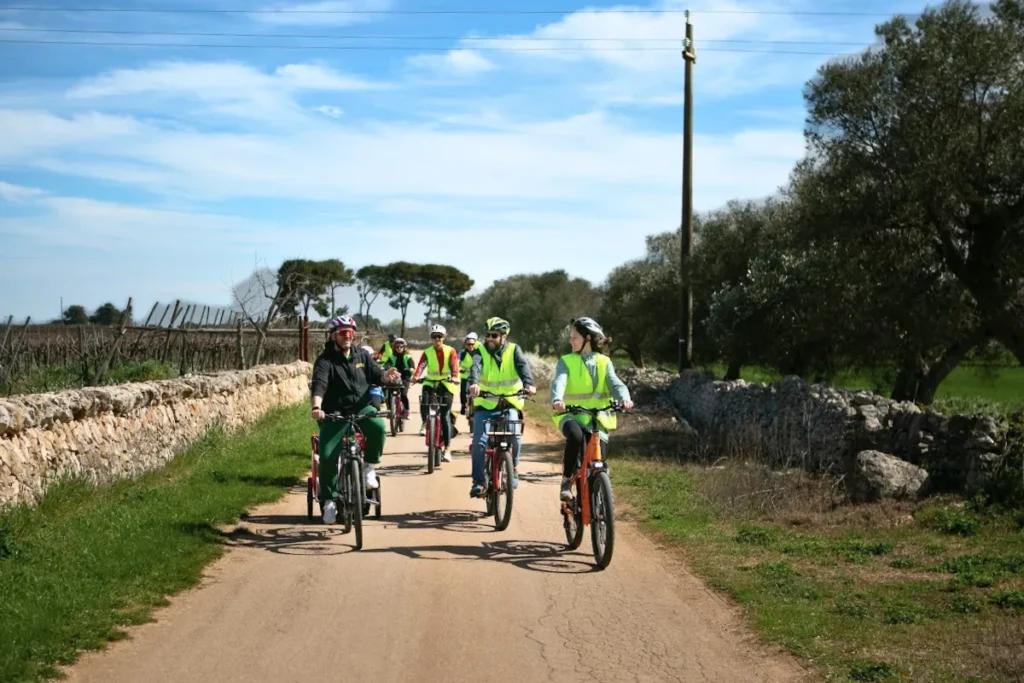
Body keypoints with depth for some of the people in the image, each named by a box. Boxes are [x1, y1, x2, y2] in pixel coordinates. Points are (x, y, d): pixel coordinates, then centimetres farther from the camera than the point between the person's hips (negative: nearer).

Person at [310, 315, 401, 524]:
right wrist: (316, 407, -42)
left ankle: (370, 468, -10)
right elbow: (319, 385, -23)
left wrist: (386, 376, -23)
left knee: (378, 426, -32)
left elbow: (376, 374, 3)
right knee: (328, 456, -14)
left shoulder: (362, 355, 6)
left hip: (362, 408, 2)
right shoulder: (325, 360, -8)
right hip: (335, 413, -2)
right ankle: (329, 501, 3)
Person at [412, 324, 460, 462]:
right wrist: (415, 377, -33)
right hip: (430, 382, 1)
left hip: (446, 384, -1)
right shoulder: (427, 353, 1)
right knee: (424, 400, -30)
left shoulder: (450, 351, -1)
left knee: (445, 416, -5)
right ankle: (425, 423, 1)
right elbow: (421, 366, -13)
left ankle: (447, 449, -1)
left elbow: (454, 366, -15)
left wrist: (454, 377, -35)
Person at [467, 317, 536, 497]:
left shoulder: (514, 350, -3)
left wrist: (528, 384, -44)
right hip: (485, 404, 1)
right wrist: (473, 384, -47)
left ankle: (513, 469, 1)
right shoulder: (481, 351, -4)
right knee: (479, 441, -15)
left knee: (513, 433, -24)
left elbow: (523, 366, -22)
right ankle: (478, 481, -2)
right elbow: (475, 367, -24)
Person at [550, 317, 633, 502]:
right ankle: (567, 480, -18)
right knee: (575, 436, -35)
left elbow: (615, 383, -7)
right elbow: (559, 382, -15)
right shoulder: (566, 362, 4)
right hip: (572, 416, -2)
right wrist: (557, 400, -38)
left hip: (597, 419, 2)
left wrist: (624, 398, -30)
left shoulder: (604, 362, 9)